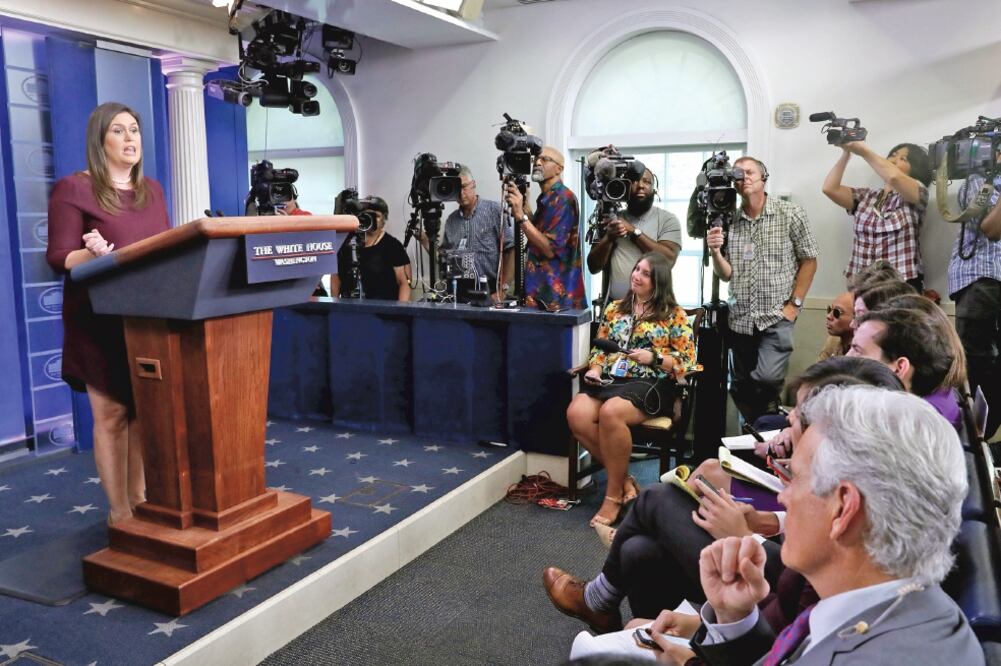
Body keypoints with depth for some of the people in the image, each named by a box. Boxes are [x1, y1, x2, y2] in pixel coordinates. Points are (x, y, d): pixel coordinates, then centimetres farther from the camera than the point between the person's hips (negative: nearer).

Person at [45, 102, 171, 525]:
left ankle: (140, 500, 21)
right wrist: (92, 255, -29)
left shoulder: (152, 190, 15)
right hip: (100, 320, -6)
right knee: (111, 415, -2)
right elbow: (58, 257, -10)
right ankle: (119, 511, 8)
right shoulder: (73, 189, -5)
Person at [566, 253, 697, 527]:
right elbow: (599, 347, 21)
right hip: (610, 379, 5)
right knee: (576, 414, -28)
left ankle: (614, 494, -19)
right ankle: (623, 479, -12)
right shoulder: (615, 308, 20)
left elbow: (687, 360, 1)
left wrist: (653, 357, -13)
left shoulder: (674, 314, 6)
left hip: (650, 384, -5)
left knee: (610, 412, -37)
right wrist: (595, 368, 0)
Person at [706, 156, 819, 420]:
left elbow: (809, 261, 3)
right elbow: (726, 274, 5)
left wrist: (794, 304, -4)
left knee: (768, 377, -20)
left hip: (777, 316, -3)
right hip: (740, 319, 3)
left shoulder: (791, 213, -1)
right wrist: (715, 253, -15)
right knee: (742, 387, 8)